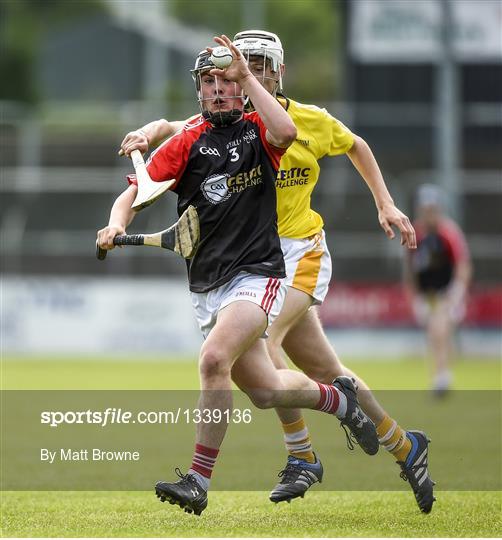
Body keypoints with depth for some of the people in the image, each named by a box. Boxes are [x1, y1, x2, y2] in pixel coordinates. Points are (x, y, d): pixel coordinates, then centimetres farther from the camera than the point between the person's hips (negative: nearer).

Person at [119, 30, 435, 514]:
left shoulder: (313, 122, -1)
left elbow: (356, 147, 18)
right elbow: (174, 128, -15)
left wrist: (385, 204, 15)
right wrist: (151, 132, -37)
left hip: (301, 252, -3)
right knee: (326, 373, 5)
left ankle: (301, 457, -17)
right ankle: (404, 447, 22)